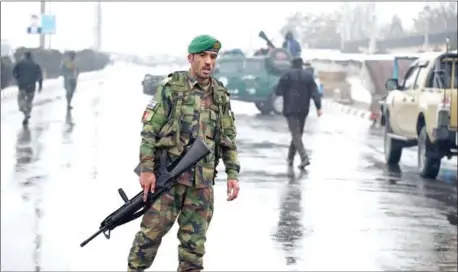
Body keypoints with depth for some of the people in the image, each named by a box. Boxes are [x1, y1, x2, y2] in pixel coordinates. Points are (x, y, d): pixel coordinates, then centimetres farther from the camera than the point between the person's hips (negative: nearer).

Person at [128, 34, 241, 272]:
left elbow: (228, 138, 15)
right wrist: (146, 169, -13)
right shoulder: (171, 87, -3)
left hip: (202, 180, 4)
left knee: (195, 239, 7)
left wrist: (232, 174, 6)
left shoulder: (220, 95, 10)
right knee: (152, 231, -3)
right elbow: (149, 130, -6)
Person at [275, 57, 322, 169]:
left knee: (296, 134, -8)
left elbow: (278, 91, -7)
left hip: (291, 109, -4)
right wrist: (318, 107, -4)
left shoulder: (288, 75, -6)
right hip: (303, 109, 4)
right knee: (298, 133, 17)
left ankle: (304, 158, -23)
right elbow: (314, 93, -1)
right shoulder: (308, 76, 6)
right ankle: (290, 158, 27)